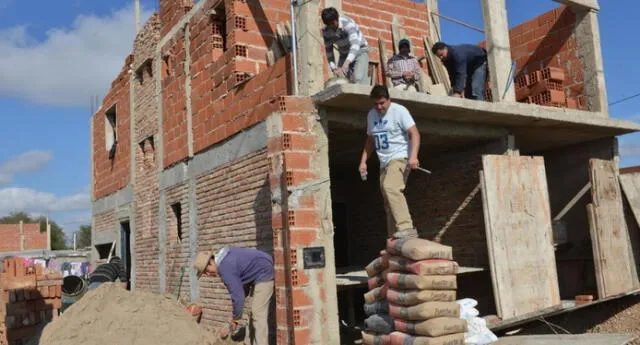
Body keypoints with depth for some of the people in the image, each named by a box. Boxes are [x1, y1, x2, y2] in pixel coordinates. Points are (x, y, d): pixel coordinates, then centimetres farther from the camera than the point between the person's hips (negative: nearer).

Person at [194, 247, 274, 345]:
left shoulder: (225, 270, -24)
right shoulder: (221, 255, 5)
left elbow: (238, 297, -23)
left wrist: (235, 321, -9)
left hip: (265, 273, -11)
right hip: (262, 274, 11)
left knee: (258, 314, -11)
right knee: (255, 312, 15)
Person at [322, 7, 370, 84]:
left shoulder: (348, 23, -29)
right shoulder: (325, 31, -12)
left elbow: (355, 44, -43)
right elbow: (329, 50, -3)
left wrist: (346, 63, -56)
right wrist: (334, 68, -18)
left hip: (360, 51, -5)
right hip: (344, 54, 5)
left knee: (359, 79, -26)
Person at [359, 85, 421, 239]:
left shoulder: (399, 111, -6)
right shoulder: (371, 115, 15)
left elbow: (414, 133, -13)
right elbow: (370, 140, 24)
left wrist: (413, 156, -27)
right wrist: (363, 161, 15)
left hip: (400, 158, -7)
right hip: (384, 162, 8)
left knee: (390, 187, -31)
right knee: (388, 200, 6)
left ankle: (406, 228, -36)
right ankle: (394, 237, 12)